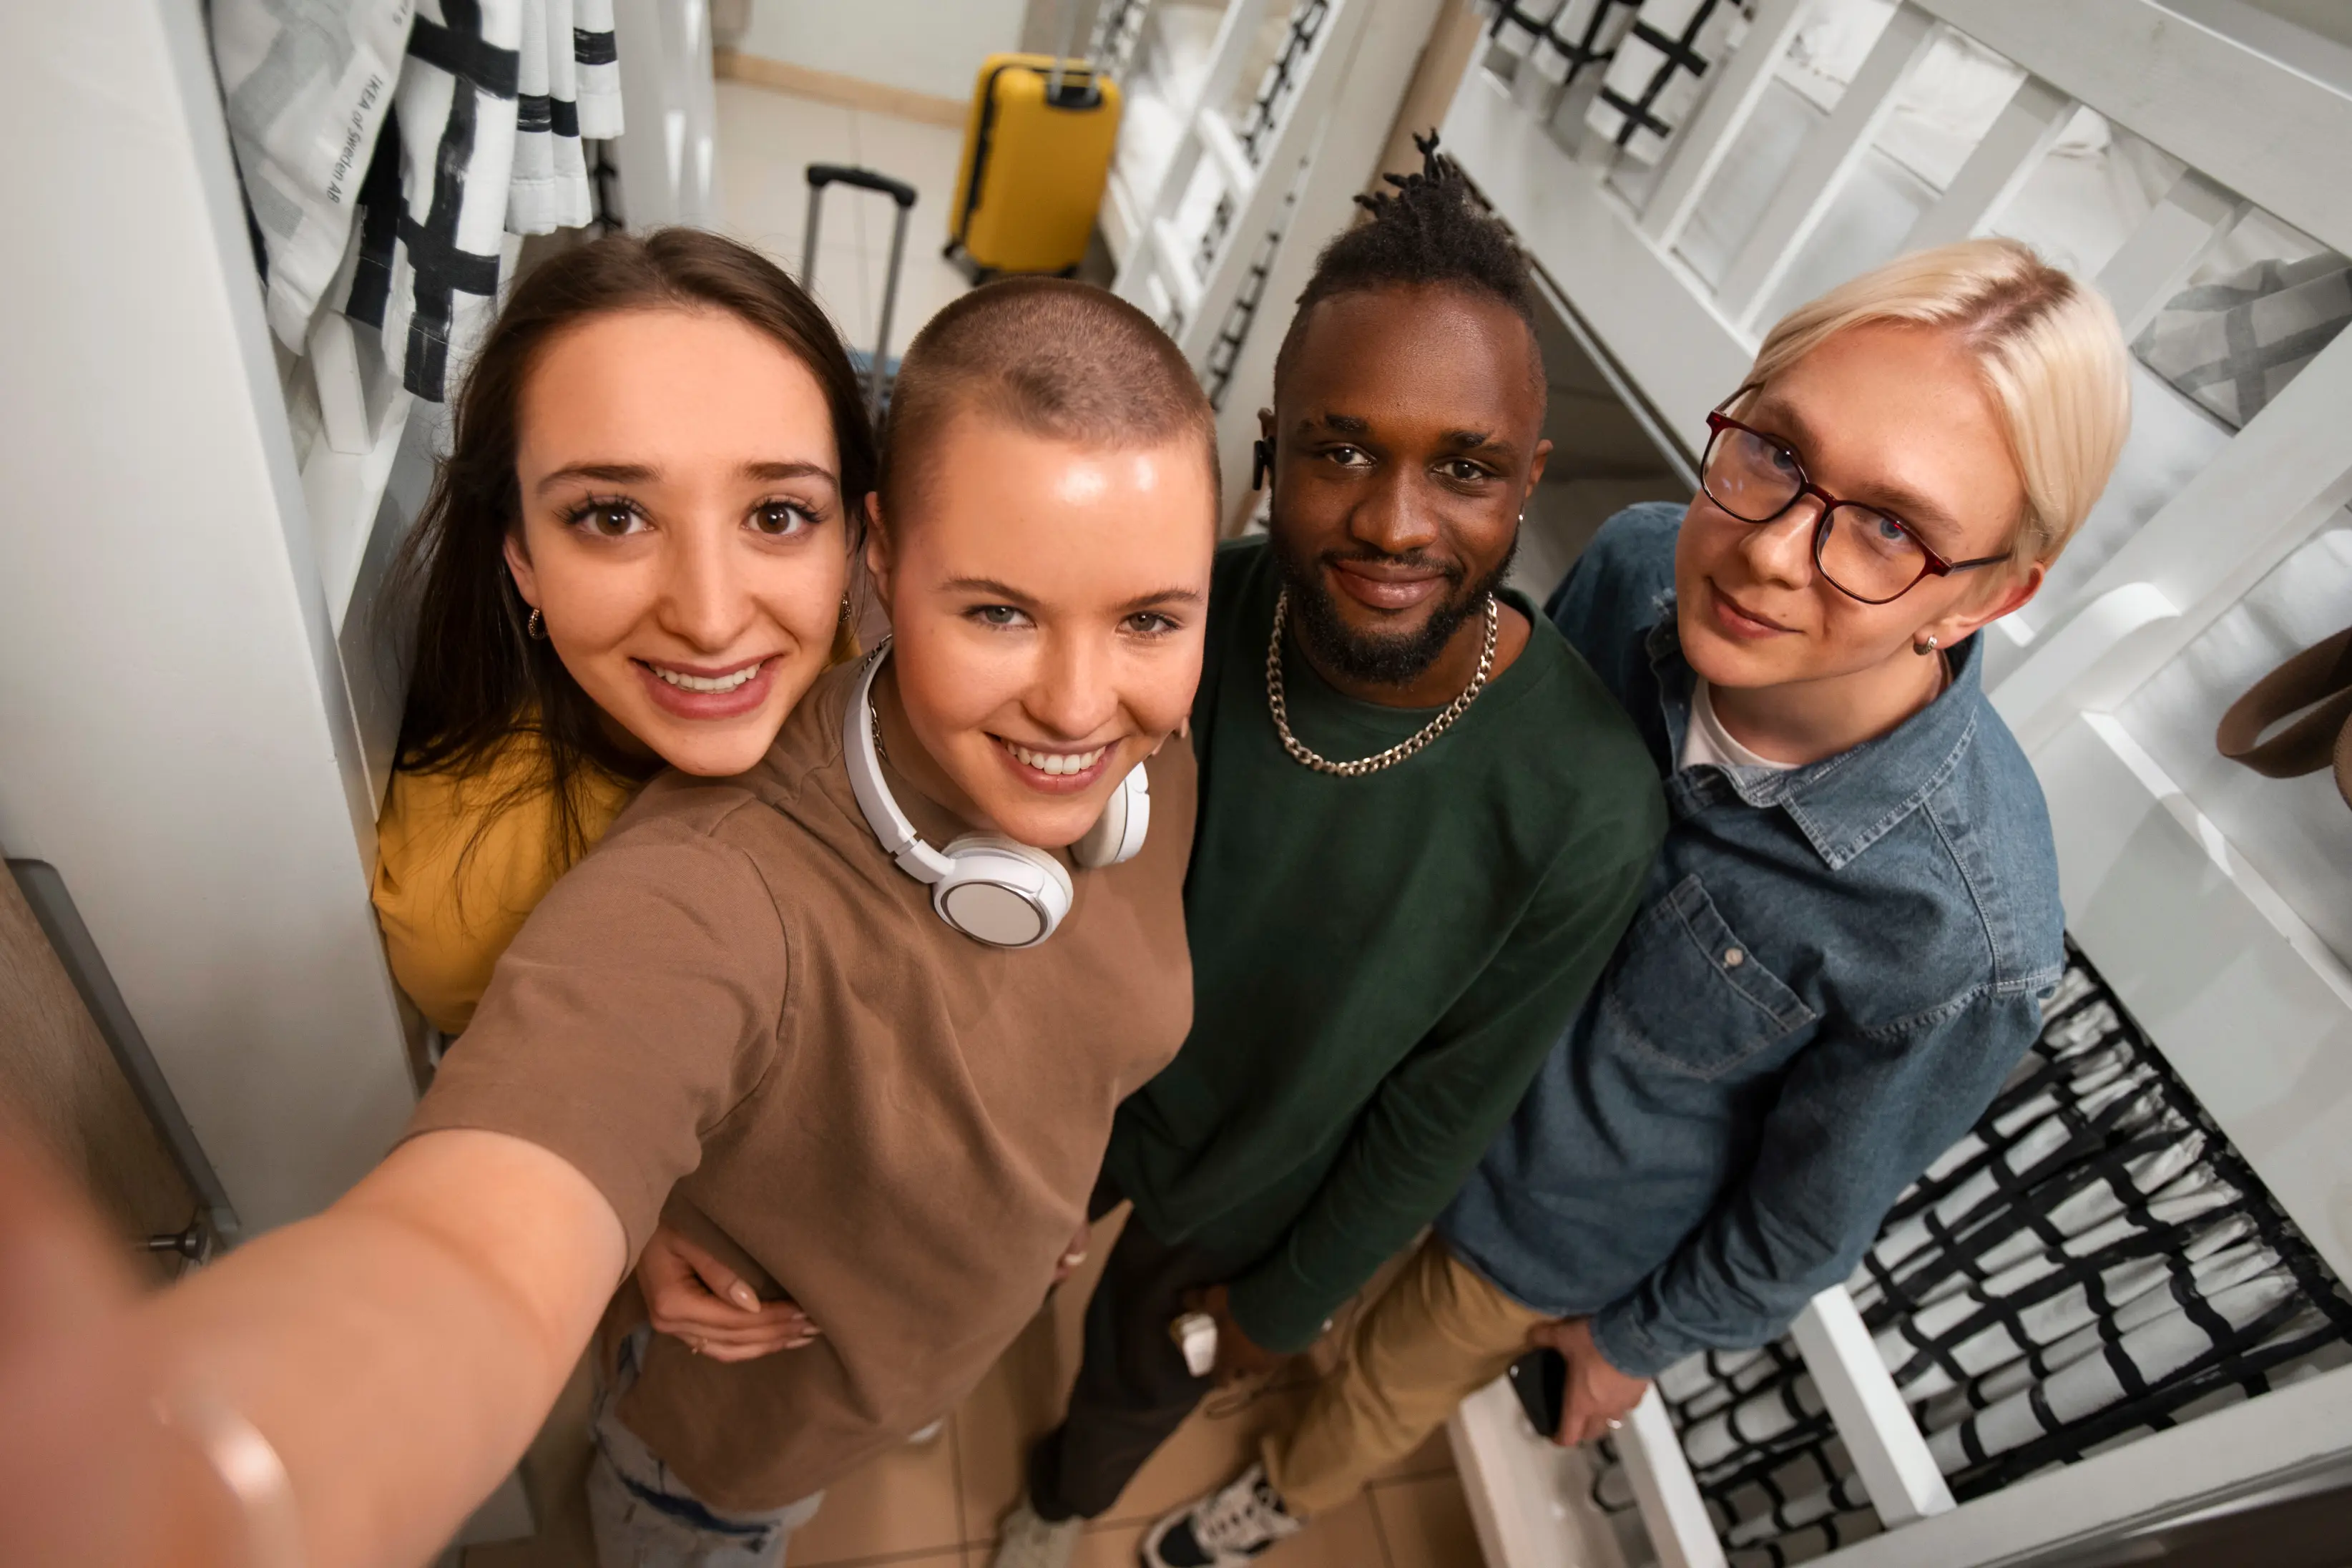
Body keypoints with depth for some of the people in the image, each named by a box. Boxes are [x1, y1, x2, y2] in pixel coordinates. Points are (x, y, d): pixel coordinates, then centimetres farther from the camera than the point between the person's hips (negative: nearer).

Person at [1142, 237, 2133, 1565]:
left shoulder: (1962, 938, -38)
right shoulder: (1641, 565, -26)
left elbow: (1806, 1225, -18)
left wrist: (1637, 1340, -1)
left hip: (1561, 1227, -2)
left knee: (1398, 1382, 28)